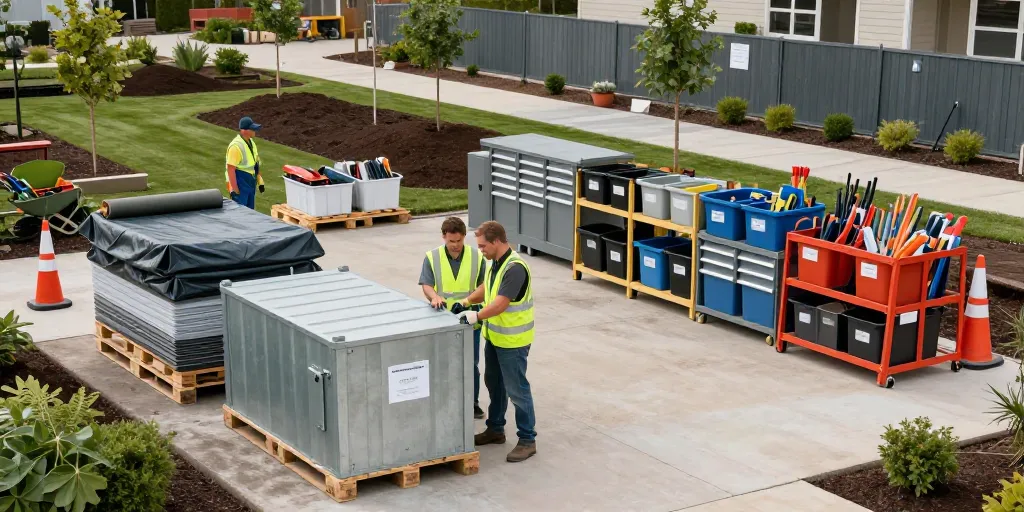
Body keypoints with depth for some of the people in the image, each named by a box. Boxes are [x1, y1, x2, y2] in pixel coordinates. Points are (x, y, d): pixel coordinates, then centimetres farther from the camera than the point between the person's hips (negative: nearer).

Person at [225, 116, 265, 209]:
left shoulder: (251, 142, 7)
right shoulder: (236, 146, -22)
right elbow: (230, 169, -22)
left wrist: (260, 181, 18)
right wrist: (234, 189, -23)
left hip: (250, 183, 9)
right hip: (240, 183, -9)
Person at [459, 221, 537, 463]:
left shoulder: (515, 268, -26)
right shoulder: (496, 262, 5)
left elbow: (500, 304, -32)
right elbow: (487, 287, 21)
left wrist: (478, 316, -36)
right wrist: (467, 301, 9)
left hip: (512, 341, -10)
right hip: (494, 336, 10)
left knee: (516, 389, -2)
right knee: (494, 384, 20)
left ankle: (527, 440, 8)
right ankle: (495, 429, 35)